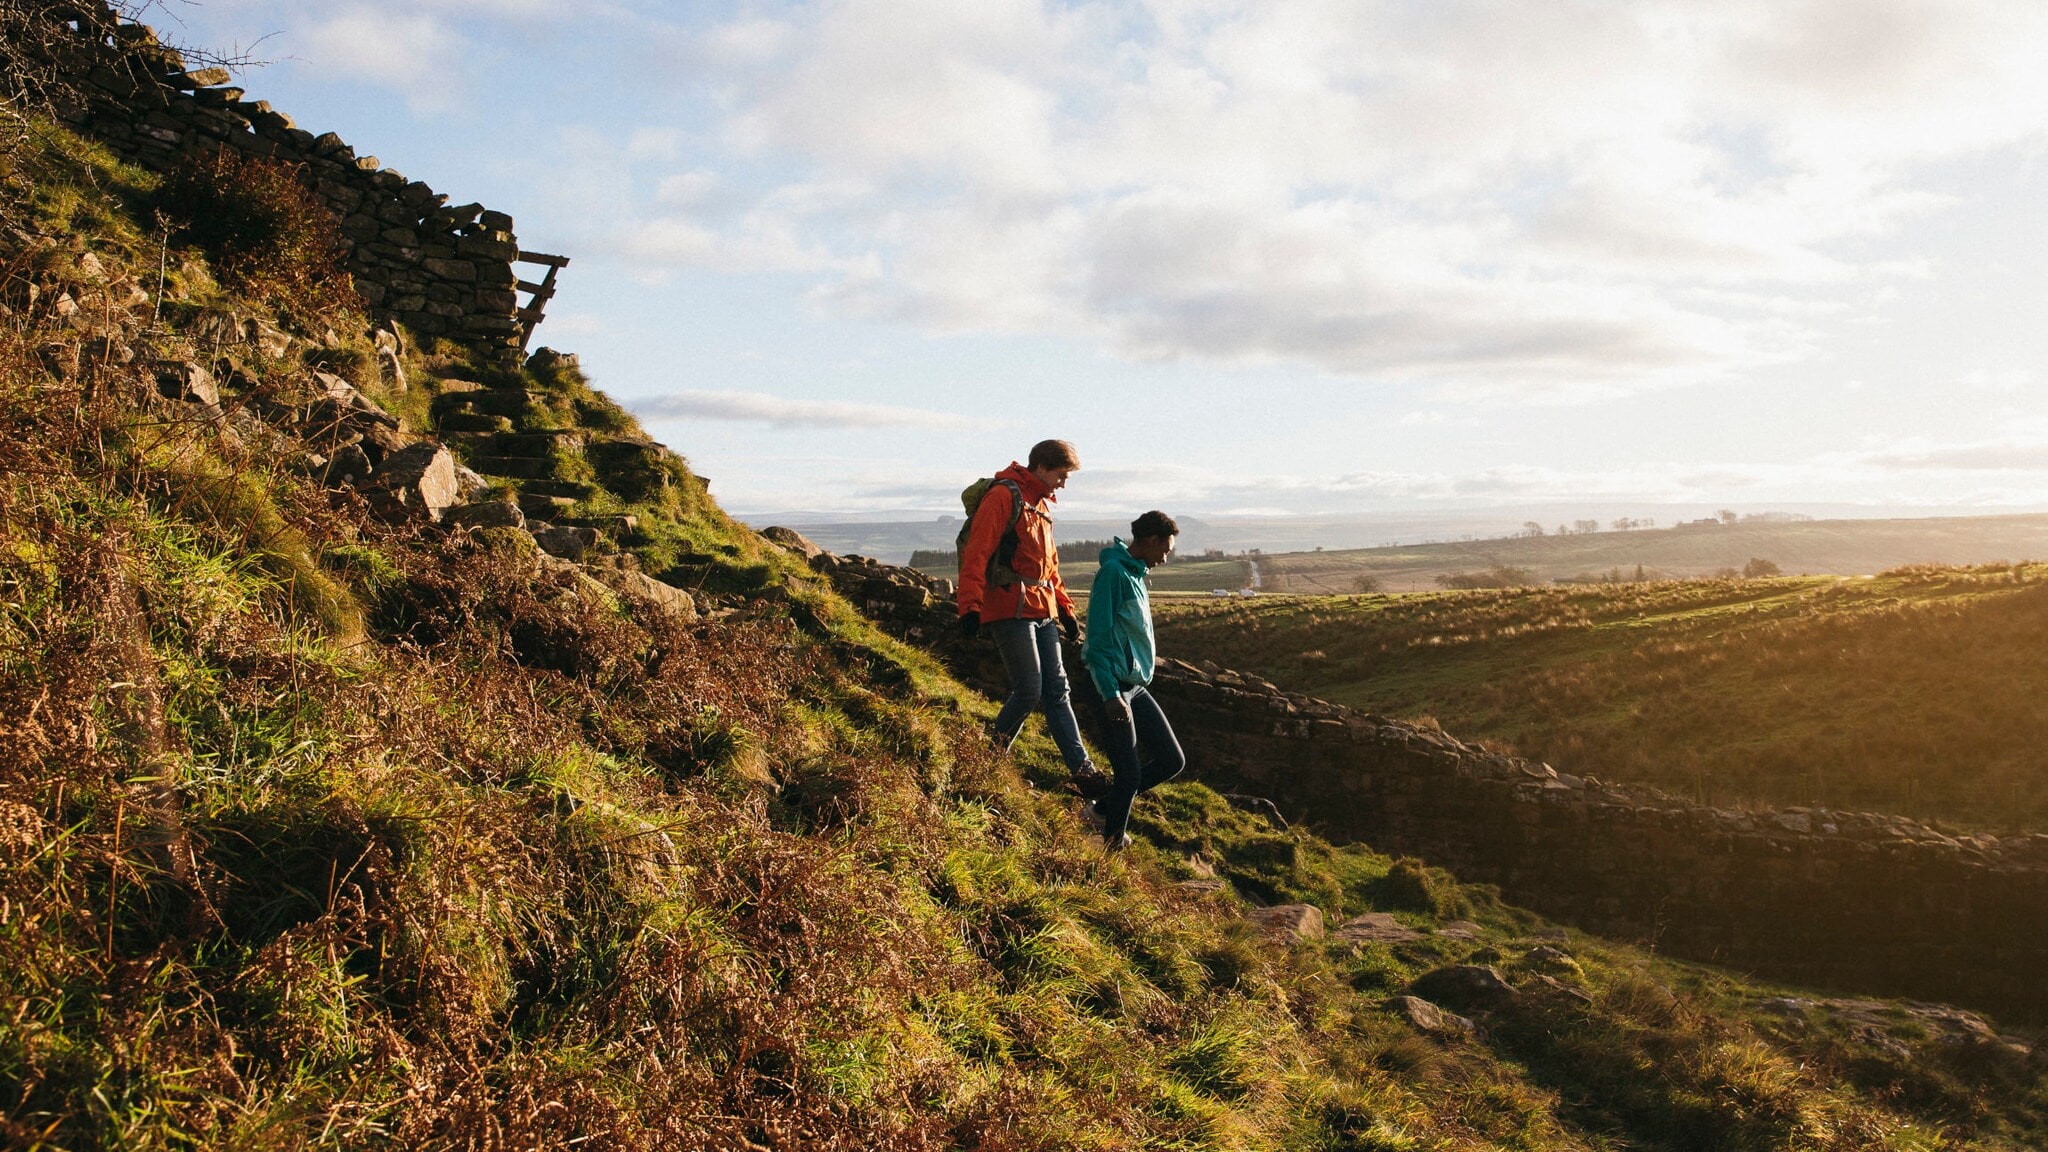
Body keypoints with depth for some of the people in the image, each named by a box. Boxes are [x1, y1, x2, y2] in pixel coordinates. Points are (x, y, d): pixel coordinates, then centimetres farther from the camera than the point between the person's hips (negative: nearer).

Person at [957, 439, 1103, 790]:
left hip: (1041, 613, 9)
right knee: (1029, 692, -7)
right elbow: (976, 553, -17)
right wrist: (970, 606, -25)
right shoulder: (1003, 495, -9)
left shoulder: (1040, 505, 20)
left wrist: (1065, 608, 24)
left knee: (1057, 690, 7)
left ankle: (1082, 769, 8)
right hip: (1010, 611, -9)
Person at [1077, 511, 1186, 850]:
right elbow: (1099, 637, -19)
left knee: (1172, 760, 9)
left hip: (1136, 686, 10)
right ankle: (1113, 845, 13)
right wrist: (1110, 694, -22)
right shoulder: (1113, 571, -14)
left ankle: (1102, 808, 20)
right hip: (1114, 687, -10)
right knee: (1129, 775, -6)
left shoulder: (1135, 574, 15)